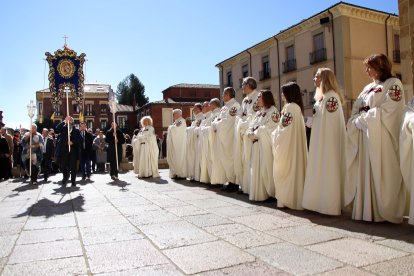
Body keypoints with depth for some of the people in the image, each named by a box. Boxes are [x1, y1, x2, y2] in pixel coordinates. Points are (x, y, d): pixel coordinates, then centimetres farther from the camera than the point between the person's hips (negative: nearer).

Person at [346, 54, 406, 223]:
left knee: (381, 173, -4)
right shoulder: (368, 88, 20)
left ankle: (384, 211, 4)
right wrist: (358, 121, -5)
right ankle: (366, 209, 9)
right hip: (364, 135, 7)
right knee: (365, 173, 4)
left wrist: (363, 119, -10)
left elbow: (386, 110, -13)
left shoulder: (393, 84, 0)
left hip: (380, 136, -6)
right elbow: (356, 110, 15)